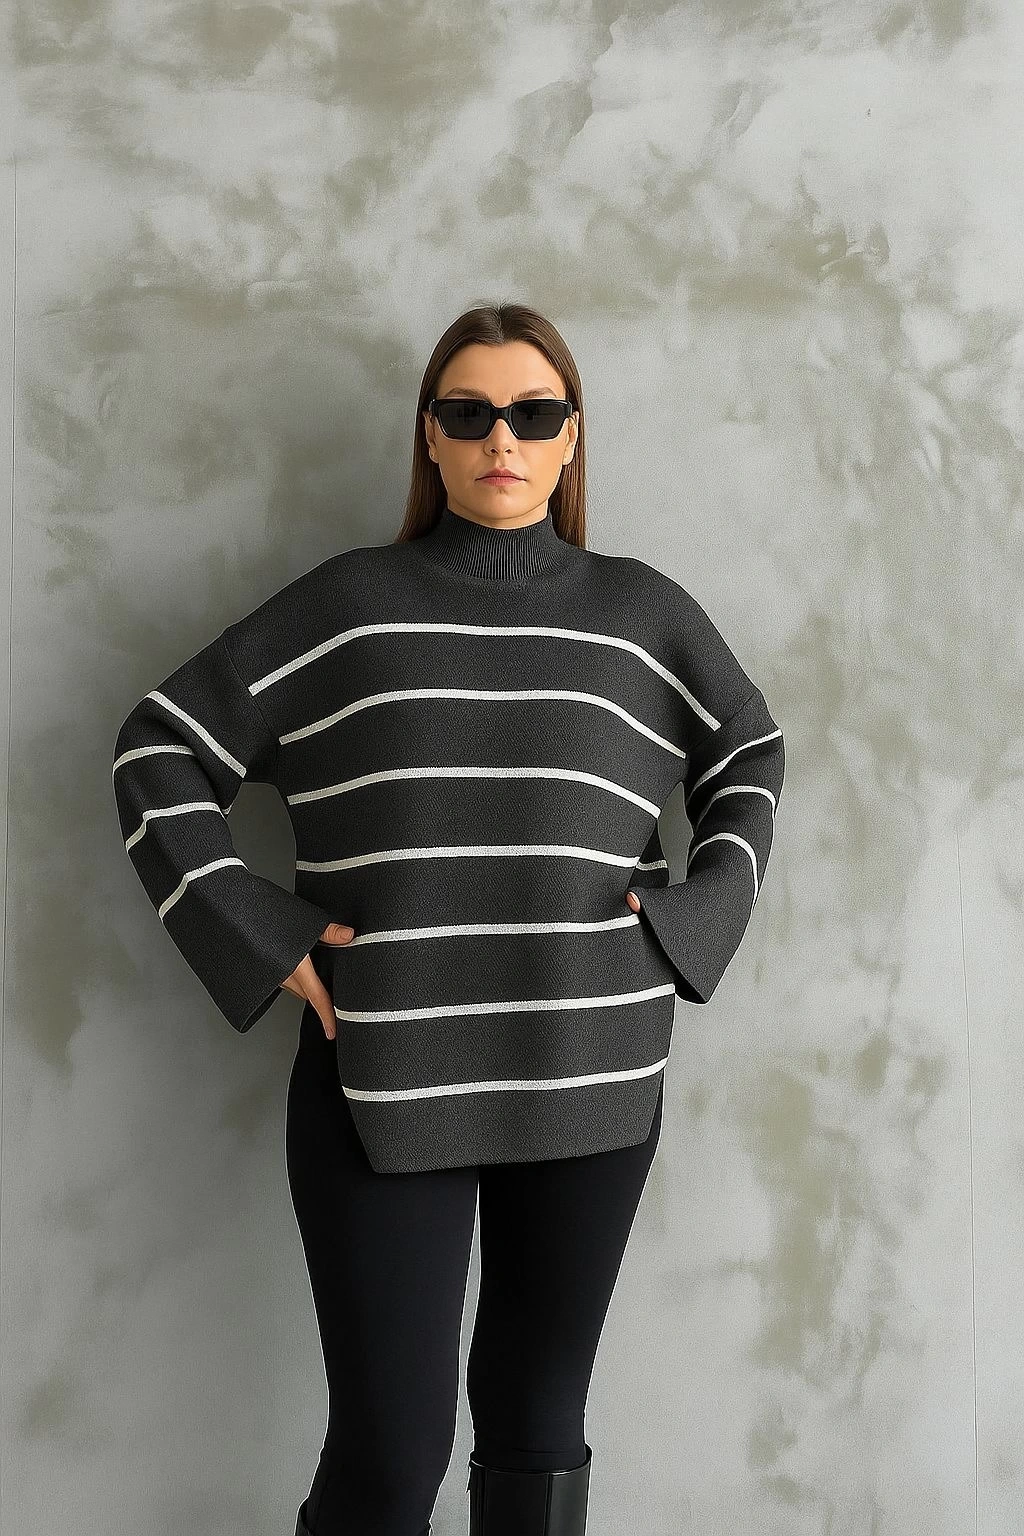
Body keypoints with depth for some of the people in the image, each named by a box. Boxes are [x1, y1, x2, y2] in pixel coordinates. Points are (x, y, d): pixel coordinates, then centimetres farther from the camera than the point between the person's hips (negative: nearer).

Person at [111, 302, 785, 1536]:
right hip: (384, 1081, -2)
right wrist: (248, 934, -4)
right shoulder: (346, 604, 3)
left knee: (539, 1431, 12)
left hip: (590, 1083, 2)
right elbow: (159, 750, 6)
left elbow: (750, 760, 22)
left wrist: (695, 915, 7)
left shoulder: (640, 614, 8)